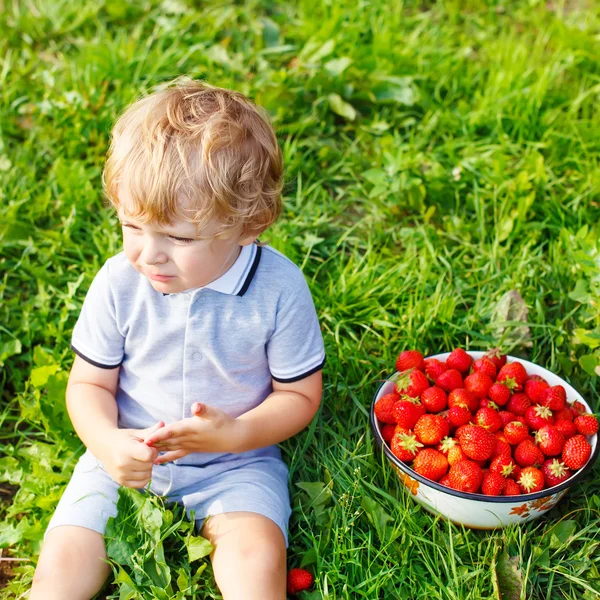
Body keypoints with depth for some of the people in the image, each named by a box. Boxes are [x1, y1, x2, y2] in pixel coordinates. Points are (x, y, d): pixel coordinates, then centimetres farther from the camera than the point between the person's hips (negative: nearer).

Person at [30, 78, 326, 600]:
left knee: (256, 556, -26)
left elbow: (300, 395, -7)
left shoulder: (279, 288, -17)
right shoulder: (118, 283, -12)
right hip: (128, 455, 2)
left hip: (235, 462, -1)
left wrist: (233, 434, -25)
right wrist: (106, 442, -21)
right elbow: (90, 382, 0)